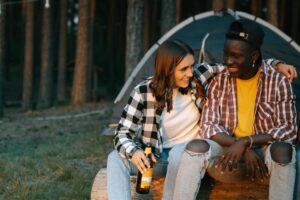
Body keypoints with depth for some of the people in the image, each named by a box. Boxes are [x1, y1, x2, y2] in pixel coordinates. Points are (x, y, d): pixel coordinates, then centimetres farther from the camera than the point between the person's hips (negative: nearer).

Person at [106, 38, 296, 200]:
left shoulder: (198, 77, -9)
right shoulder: (144, 92, -13)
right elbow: (123, 133, -12)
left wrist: (276, 64, -4)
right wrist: (133, 151, -35)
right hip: (156, 157, 1)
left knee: (180, 152, -37)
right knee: (116, 158, -27)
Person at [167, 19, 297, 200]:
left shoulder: (278, 82, -6)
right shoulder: (219, 82, 1)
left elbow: (288, 129, -11)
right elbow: (209, 126, -3)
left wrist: (246, 142, -25)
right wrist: (245, 150, -20)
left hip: (265, 154, -2)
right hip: (231, 151, 2)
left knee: (282, 150, -37)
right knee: (196, 147, -28)